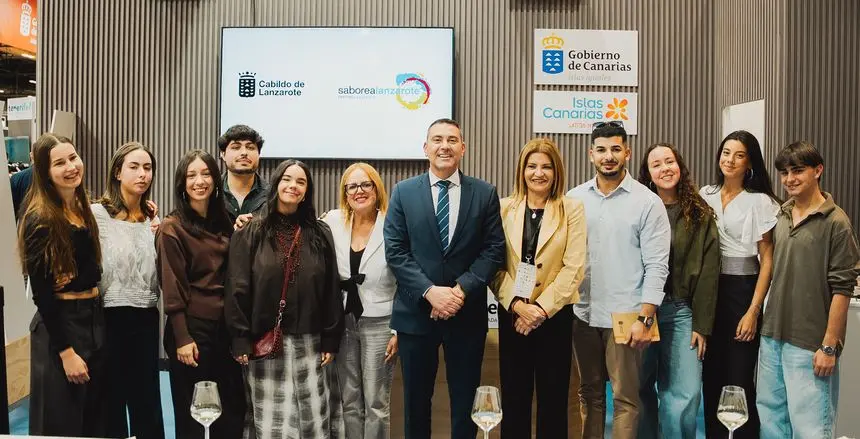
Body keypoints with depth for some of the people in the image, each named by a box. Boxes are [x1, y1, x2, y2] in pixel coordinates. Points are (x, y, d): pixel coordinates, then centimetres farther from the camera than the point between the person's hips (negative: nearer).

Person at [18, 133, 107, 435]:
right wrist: (66, 351, -17)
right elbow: (41, 294, -16)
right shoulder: (39, 220, -15)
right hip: (59, 324, -7)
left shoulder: (85, 208, 7)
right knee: (62, 423, 7)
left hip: (94, 319, 7)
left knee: (96, 418, 17)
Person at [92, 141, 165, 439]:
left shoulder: (152, 218, 9)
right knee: (111, 402, 9)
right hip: (110, 317, -4)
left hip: (146, 319, 4)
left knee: (147, 402, 12)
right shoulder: (97, 213, -7)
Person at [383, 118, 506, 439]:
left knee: (465, 400, 12)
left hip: (467, 313, 0)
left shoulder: (485, 193, 3)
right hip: (416, 312, 0)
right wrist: (430, 291, -16)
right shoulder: (403, 192, 2)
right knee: (416, 399, 14)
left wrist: (462, 289, -16)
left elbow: (494, 249, -3)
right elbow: (395, 251, -4)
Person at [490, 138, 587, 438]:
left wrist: (542, 308, -13)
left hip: (555, 313, -1)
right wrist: (517, 305, -13)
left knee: (553, 398, 7)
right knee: (514, 396, 9)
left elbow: (574, 268, -6)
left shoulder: (572, 209, -1)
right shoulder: (504, 208, 3)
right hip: (511, 313, 1)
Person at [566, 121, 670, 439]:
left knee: (625, 397, 7)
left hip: (625, 316, -3)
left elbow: (657, 266, -8)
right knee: (589, 393, 16)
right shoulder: (575, 198, 4)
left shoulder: (647, 202, -6)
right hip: (583, 314, 3)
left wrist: (645, 318, -13)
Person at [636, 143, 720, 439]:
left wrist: (702, 325, -5)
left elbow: (708, 273, 0)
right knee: (640, 389, 8)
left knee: (686, 396, -5)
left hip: (681, 311, 0)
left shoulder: (701, 214, 4)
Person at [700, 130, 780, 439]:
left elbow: (767, 261, -6)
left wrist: (753, 311, -11)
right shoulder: (705, 195, 7)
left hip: (742, 291, -4)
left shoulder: (760, 202, -5)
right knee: (711, 376, 11)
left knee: (739, 380, 0)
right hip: (708, 291, 4)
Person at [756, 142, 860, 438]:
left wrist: (829, 346, -12)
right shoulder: (781, 217, 9)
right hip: (772, 338, 6)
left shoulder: (835, 222, -9)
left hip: (810, 345, -6)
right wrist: (768, 328, 13)